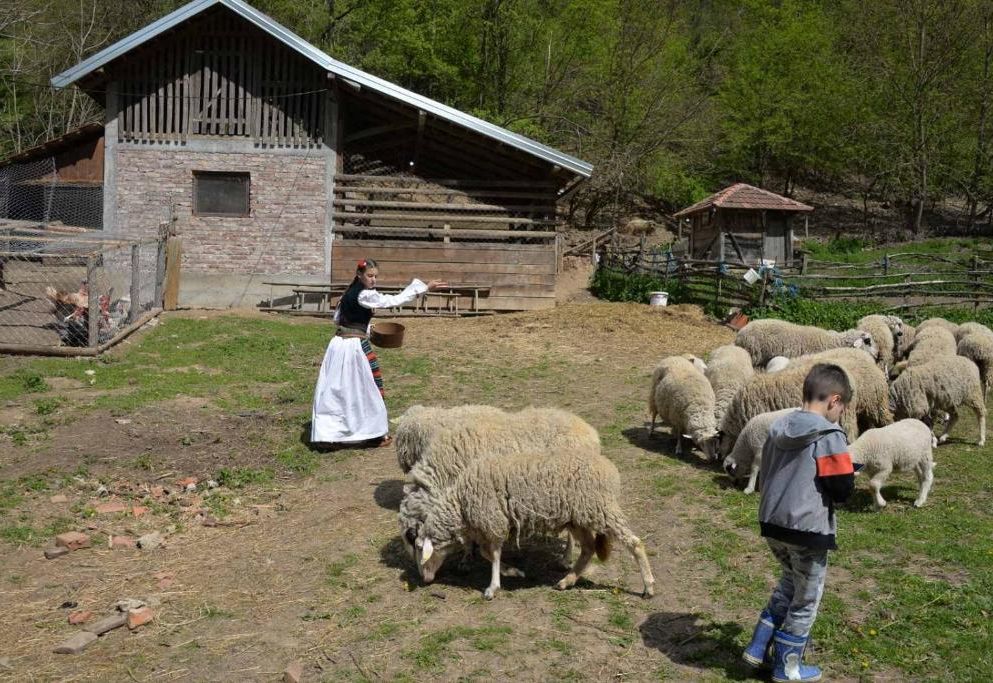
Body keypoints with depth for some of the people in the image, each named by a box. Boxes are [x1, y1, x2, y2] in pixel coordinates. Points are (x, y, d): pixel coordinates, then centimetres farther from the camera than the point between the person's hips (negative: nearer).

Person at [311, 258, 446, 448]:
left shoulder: (349, 293, 10)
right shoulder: (364, 295, -15)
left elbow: (337, 318, 18)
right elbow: (394, 300, -19)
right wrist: (425, 288, -19)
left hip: (338, 344, 8)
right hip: (355, 346, -8)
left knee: (335, 390, 11)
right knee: (369, 389, 6)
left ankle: (325, 431, 13)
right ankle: (379, 432, 16)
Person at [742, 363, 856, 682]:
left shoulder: (778, 429, 7)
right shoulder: (830, 436, -15)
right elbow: (842, 490, -16)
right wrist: (847, 474, 5)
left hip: (772, 523, 7)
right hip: (808, 529, -7)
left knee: (790, 584, 28)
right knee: (806, 600, 13)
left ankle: (759, 648, 27)